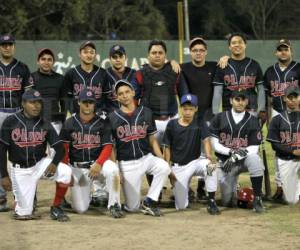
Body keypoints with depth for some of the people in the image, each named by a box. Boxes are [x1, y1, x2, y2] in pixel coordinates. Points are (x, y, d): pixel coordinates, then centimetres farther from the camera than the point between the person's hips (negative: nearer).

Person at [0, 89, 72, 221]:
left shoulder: (45, 124, -3)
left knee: (65, 171, -26)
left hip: (40, 164, 2)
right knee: (23, 213, -7)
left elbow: (60, 148, -3)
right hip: (20, 169, -2)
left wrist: (54, 163, -25)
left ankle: (56, 208, -6)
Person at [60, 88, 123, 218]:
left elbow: (108, 147, -7)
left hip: (98, 162, -1)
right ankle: (92, 190, 27)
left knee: (112, 169, -37)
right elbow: (63, 148, 0)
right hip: (77, 167, 1)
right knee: (80, 208, -9)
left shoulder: (102, 123, -2)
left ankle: (114, 205, -17)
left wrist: (98, 164, -24)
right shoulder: (69, 123, 0)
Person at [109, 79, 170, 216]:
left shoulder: (146, 113, 5)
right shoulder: (113, 118, 0)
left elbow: (152, 140, 9)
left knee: (164, 168, -32)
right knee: (132, 207, -7)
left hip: (146, 157, 2)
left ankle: (149, 201, -15)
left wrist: (162, 160, -3)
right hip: (127, 163, -2)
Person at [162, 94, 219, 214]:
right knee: (181, 206, -3)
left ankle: (211, 202, -24)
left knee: (210, 166, -36)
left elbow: (206, 140, -14)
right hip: (178, 166, 0)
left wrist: (208, 156, -34)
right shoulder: (172, 124, -3)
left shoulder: (200, 123, -2)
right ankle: (184, 190, 34)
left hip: (195, 162, 0)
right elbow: (167, 148, 2)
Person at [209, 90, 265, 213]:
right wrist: (231, 152, -20)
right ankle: (233, 188, 34)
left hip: (245, 159, -1)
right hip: (226, 161, 1)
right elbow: (214, 144, -4)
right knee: (227, 202, -3)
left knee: (254, 159, -38)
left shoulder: (252, 121, -2)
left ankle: (257, 198, -26)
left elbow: (254, 148, -8)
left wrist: (236, 157, -23)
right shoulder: (219, 118, -1)